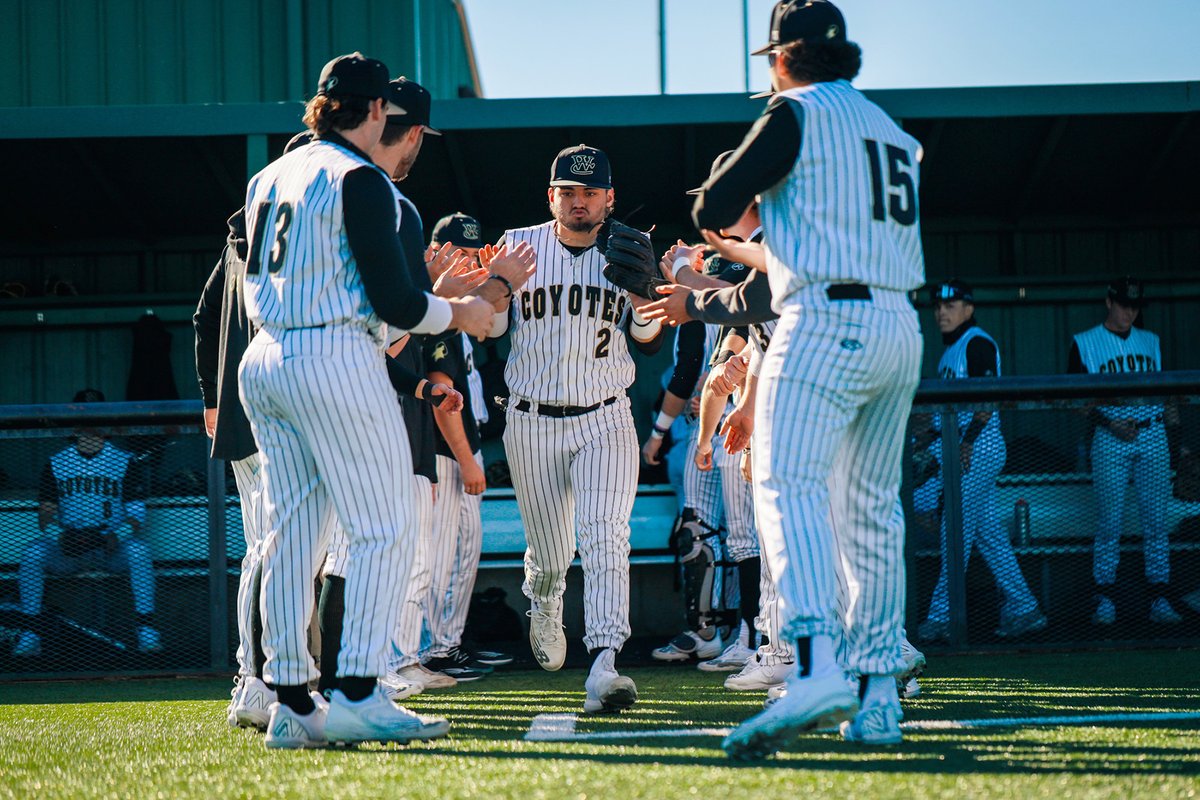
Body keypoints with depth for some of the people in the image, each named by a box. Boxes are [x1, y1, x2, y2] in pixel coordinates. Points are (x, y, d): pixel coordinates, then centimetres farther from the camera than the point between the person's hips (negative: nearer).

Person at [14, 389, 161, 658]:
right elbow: (46, 514, 6)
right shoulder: (56, 464, 11)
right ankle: (31, 633, -22)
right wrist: (56, 534, -17)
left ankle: (146, 630, -27)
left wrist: (116, 537, -21)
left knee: (138, 549, -33)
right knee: (32, 553, -28)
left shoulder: (126, 462, 6)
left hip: (111, 546, -1)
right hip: (66, 547, 1)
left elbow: (136, 516, -1)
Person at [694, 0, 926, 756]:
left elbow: (713, 209, -3)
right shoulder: (892, 131, 24)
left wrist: (734, 220, 20)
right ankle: (879, 694, 10)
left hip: (827, 324, -8)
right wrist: (754, 253, 41)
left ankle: (817, 665, -37)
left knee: (790, 487, -18)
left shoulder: (799, 112, 0)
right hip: (903, 329, 8)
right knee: (872, 514, 11)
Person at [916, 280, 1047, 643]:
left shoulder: (977, 343, -9)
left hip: (979, 448, -10)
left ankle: (941, 618, -9)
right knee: (988, 532, 9)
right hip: (965, 449, 10)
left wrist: (967, 442, -22)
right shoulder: (951, 349, 20)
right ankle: (1022, 609, 12)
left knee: (957, 531, -10)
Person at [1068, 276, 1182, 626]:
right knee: (1110, 522, -3)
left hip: (1152, 436, 3)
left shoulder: (1150, 342, 17)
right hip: (1110, 438, -3)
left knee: (1155, 521, 0)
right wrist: (1110, 424, -13)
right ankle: (1105, 600, 3)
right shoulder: (1084, 344, 5)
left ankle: (1160, 600, 1)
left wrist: (1170, 410, 1)